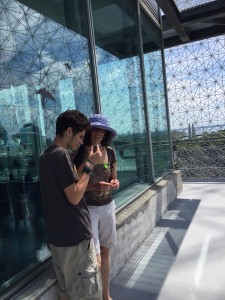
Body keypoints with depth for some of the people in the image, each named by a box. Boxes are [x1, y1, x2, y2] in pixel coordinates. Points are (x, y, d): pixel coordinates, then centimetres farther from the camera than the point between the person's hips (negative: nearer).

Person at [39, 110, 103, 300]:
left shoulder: (45, 156, 10)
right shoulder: (61, 154, -18)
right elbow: (74, 197, -20)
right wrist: (89, 165, -13)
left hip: (56, 236, 9)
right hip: (75, 236, -9)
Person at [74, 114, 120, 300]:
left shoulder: (110, 152, 0)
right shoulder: (79, 153, -14)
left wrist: (115, 184, -11)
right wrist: (96, 186, -27)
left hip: (108, 206, 5)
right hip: (87, 208, -4)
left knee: (105, 252, 18)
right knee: (95, 260, -3)